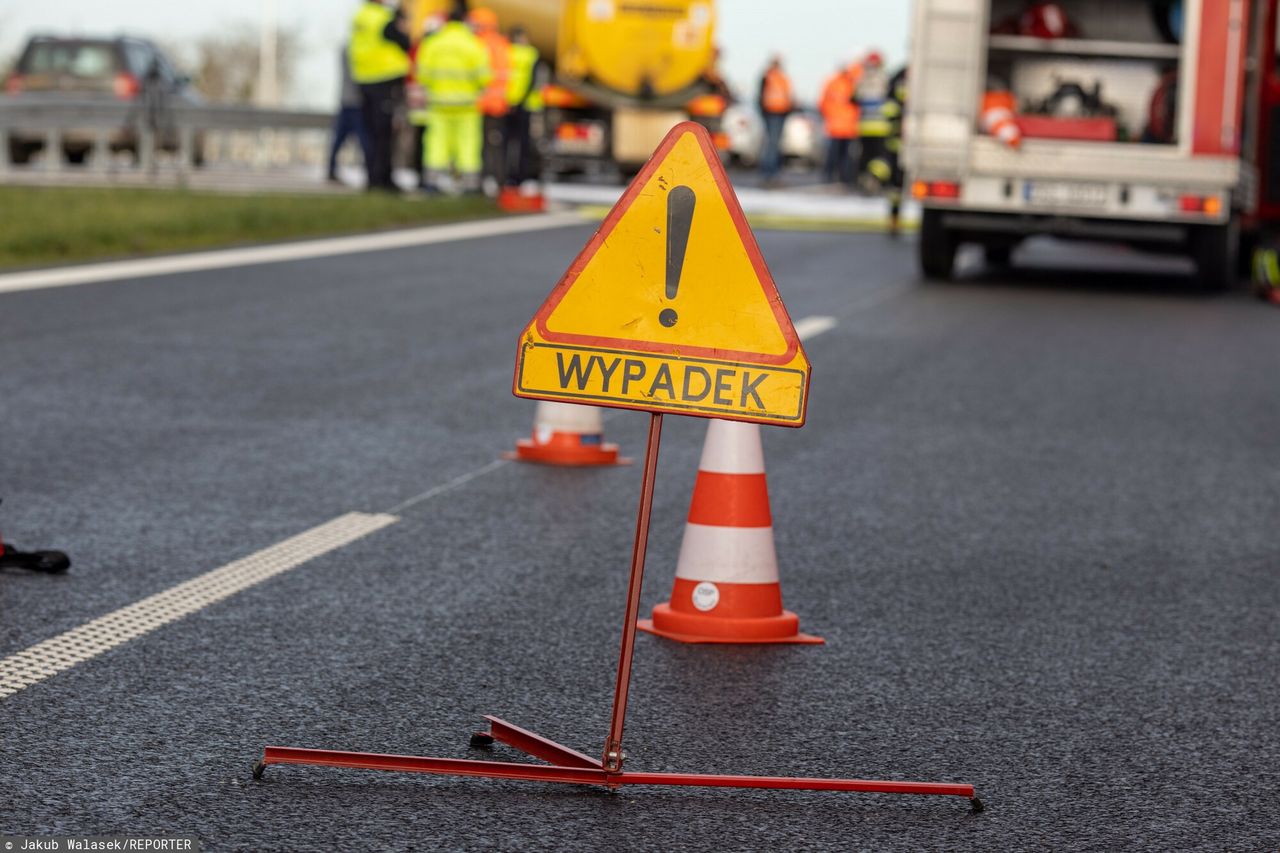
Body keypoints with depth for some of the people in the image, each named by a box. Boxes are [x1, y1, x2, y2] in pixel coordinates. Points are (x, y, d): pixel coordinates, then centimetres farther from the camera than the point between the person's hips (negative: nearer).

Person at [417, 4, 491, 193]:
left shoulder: (432, 44, 1)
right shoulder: (473, 45, -5)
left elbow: (423, 74, -2)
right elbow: (483, 76, -10)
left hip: (439, 101, 2)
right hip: (466, 102, -2)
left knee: (438, 139, 7)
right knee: (467, 140, 3)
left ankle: (433, 180, -1)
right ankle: (470, 183, 0)